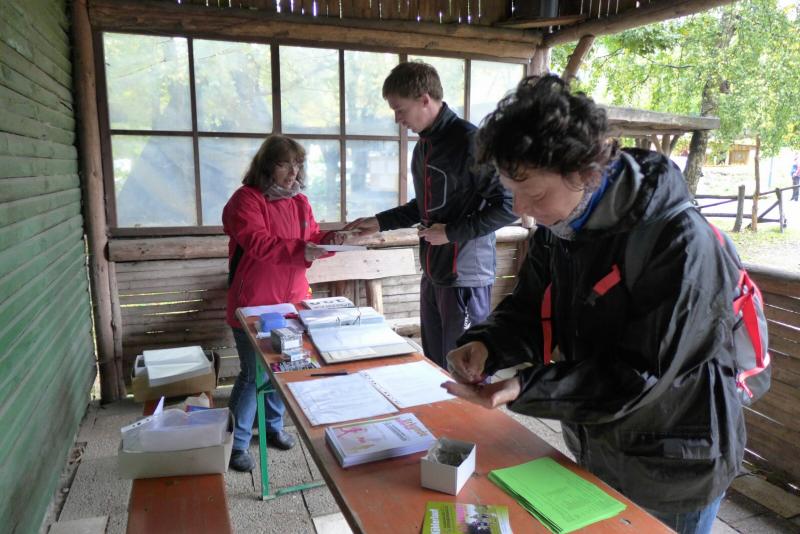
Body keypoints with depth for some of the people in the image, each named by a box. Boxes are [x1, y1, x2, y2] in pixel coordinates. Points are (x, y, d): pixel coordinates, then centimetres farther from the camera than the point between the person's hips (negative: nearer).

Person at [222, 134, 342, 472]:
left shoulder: (299, 201, 10)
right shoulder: (246, 199, -12)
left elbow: (311, 237, 15)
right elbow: (257, 243, -24)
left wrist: (329, 240, -6)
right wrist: (300, 251, -32)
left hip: (292, 302, 7)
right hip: (254, 306, -7)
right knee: (253, 374, -1)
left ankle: (273, 426, 36)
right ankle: (236, 443, 15)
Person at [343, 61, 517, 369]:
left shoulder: (468, 141, -15)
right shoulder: (423, 145, 12)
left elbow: (509, 205, -16)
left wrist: (452, 232, -16)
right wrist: (380, 222, 17)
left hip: (465, 276, -8)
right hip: (432, 274, 8)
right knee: (433, 366, 16)